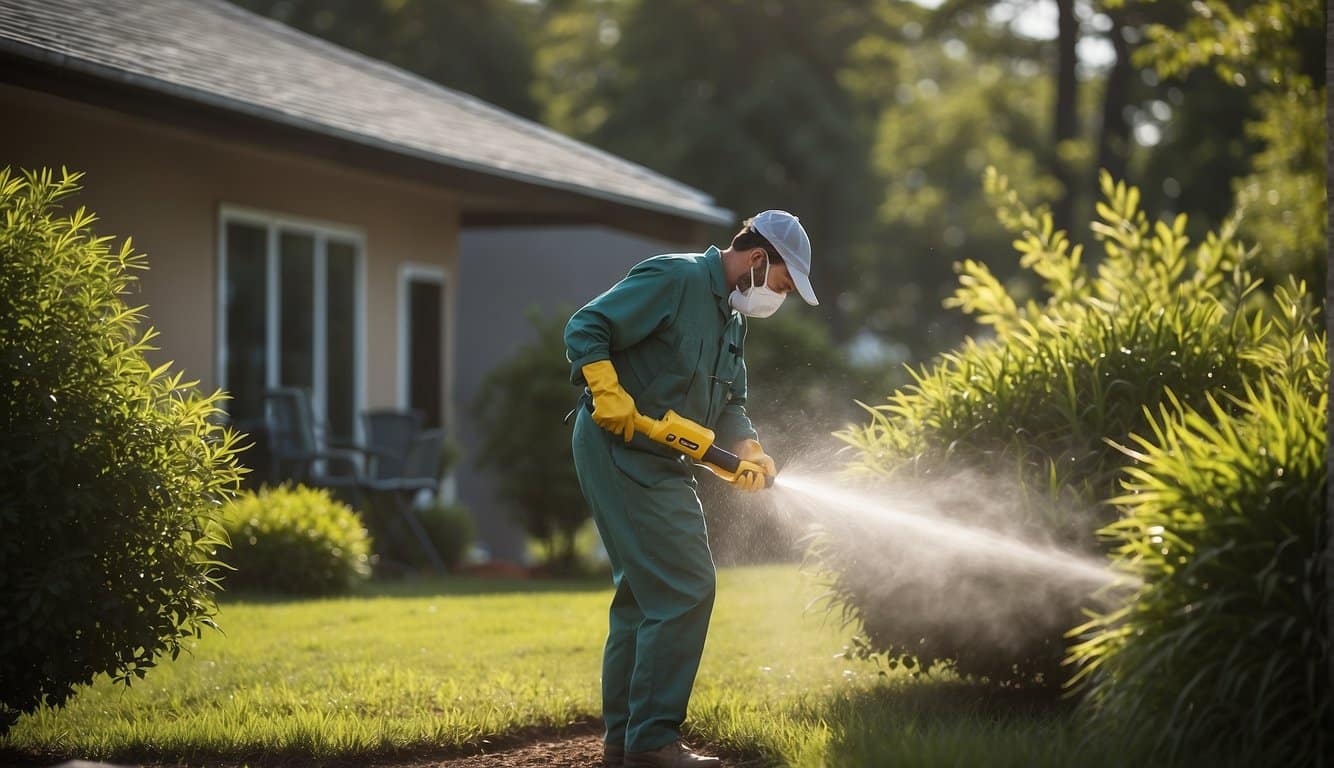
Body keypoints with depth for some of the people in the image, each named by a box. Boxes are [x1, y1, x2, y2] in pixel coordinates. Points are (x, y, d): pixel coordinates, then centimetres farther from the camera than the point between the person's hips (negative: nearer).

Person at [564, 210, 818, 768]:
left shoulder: (730, 317, 18)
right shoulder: (673, 279, -12)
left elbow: (729, 405, 17)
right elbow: (585, 329, -15)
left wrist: (748, 450, -2)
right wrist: (608, 392, -27)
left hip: (659, 463, 11)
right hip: (621, 447, -11)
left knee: (645, 593, 14)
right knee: (686, 588, -13)